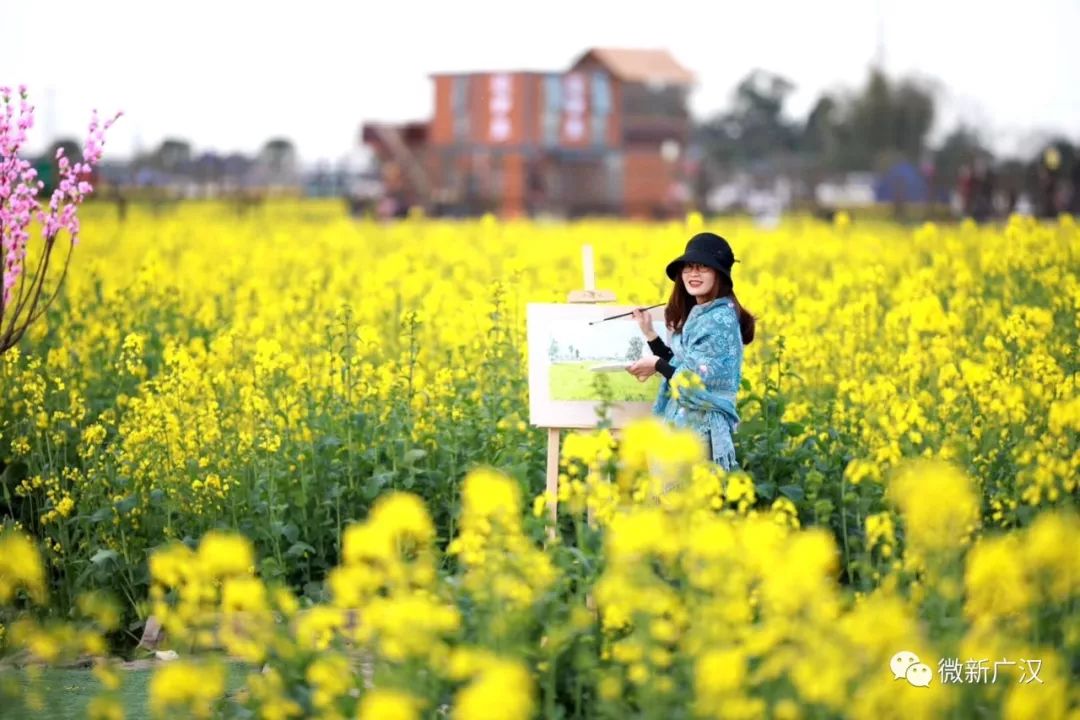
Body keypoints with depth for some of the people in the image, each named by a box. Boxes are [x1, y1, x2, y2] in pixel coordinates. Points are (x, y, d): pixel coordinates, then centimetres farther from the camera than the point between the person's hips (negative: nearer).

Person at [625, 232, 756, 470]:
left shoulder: (720, 319, -15)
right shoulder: (694, 315, 13)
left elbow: (700, 382, -20)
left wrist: (657, 365, -10)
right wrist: (650, 333, 8)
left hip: (703, 429, -9)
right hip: (681, 425, 9)